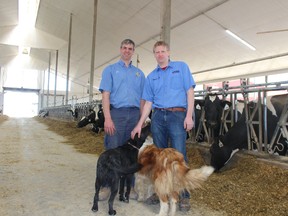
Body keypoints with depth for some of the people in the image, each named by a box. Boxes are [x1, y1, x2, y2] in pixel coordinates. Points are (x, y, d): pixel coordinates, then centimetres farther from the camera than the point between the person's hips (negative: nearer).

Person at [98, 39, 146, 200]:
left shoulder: (139, 73, 18)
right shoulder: (110, 69, 9)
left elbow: (142, 99, 15)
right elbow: (106, 94, -2)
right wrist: (107, 118, -13)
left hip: (134, 115, 3)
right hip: (116, 113, -3)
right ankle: (107, 186, 9)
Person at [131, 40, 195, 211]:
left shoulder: (182, 67, 9)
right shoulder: (151, 76, 17)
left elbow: (190, 91, 2)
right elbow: (148, 102, 13)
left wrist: (189, 116, -9)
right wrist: (140, 124, 6)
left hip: (177, 115, -3)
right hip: (158, 117, 4)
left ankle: (184, 196, 7)